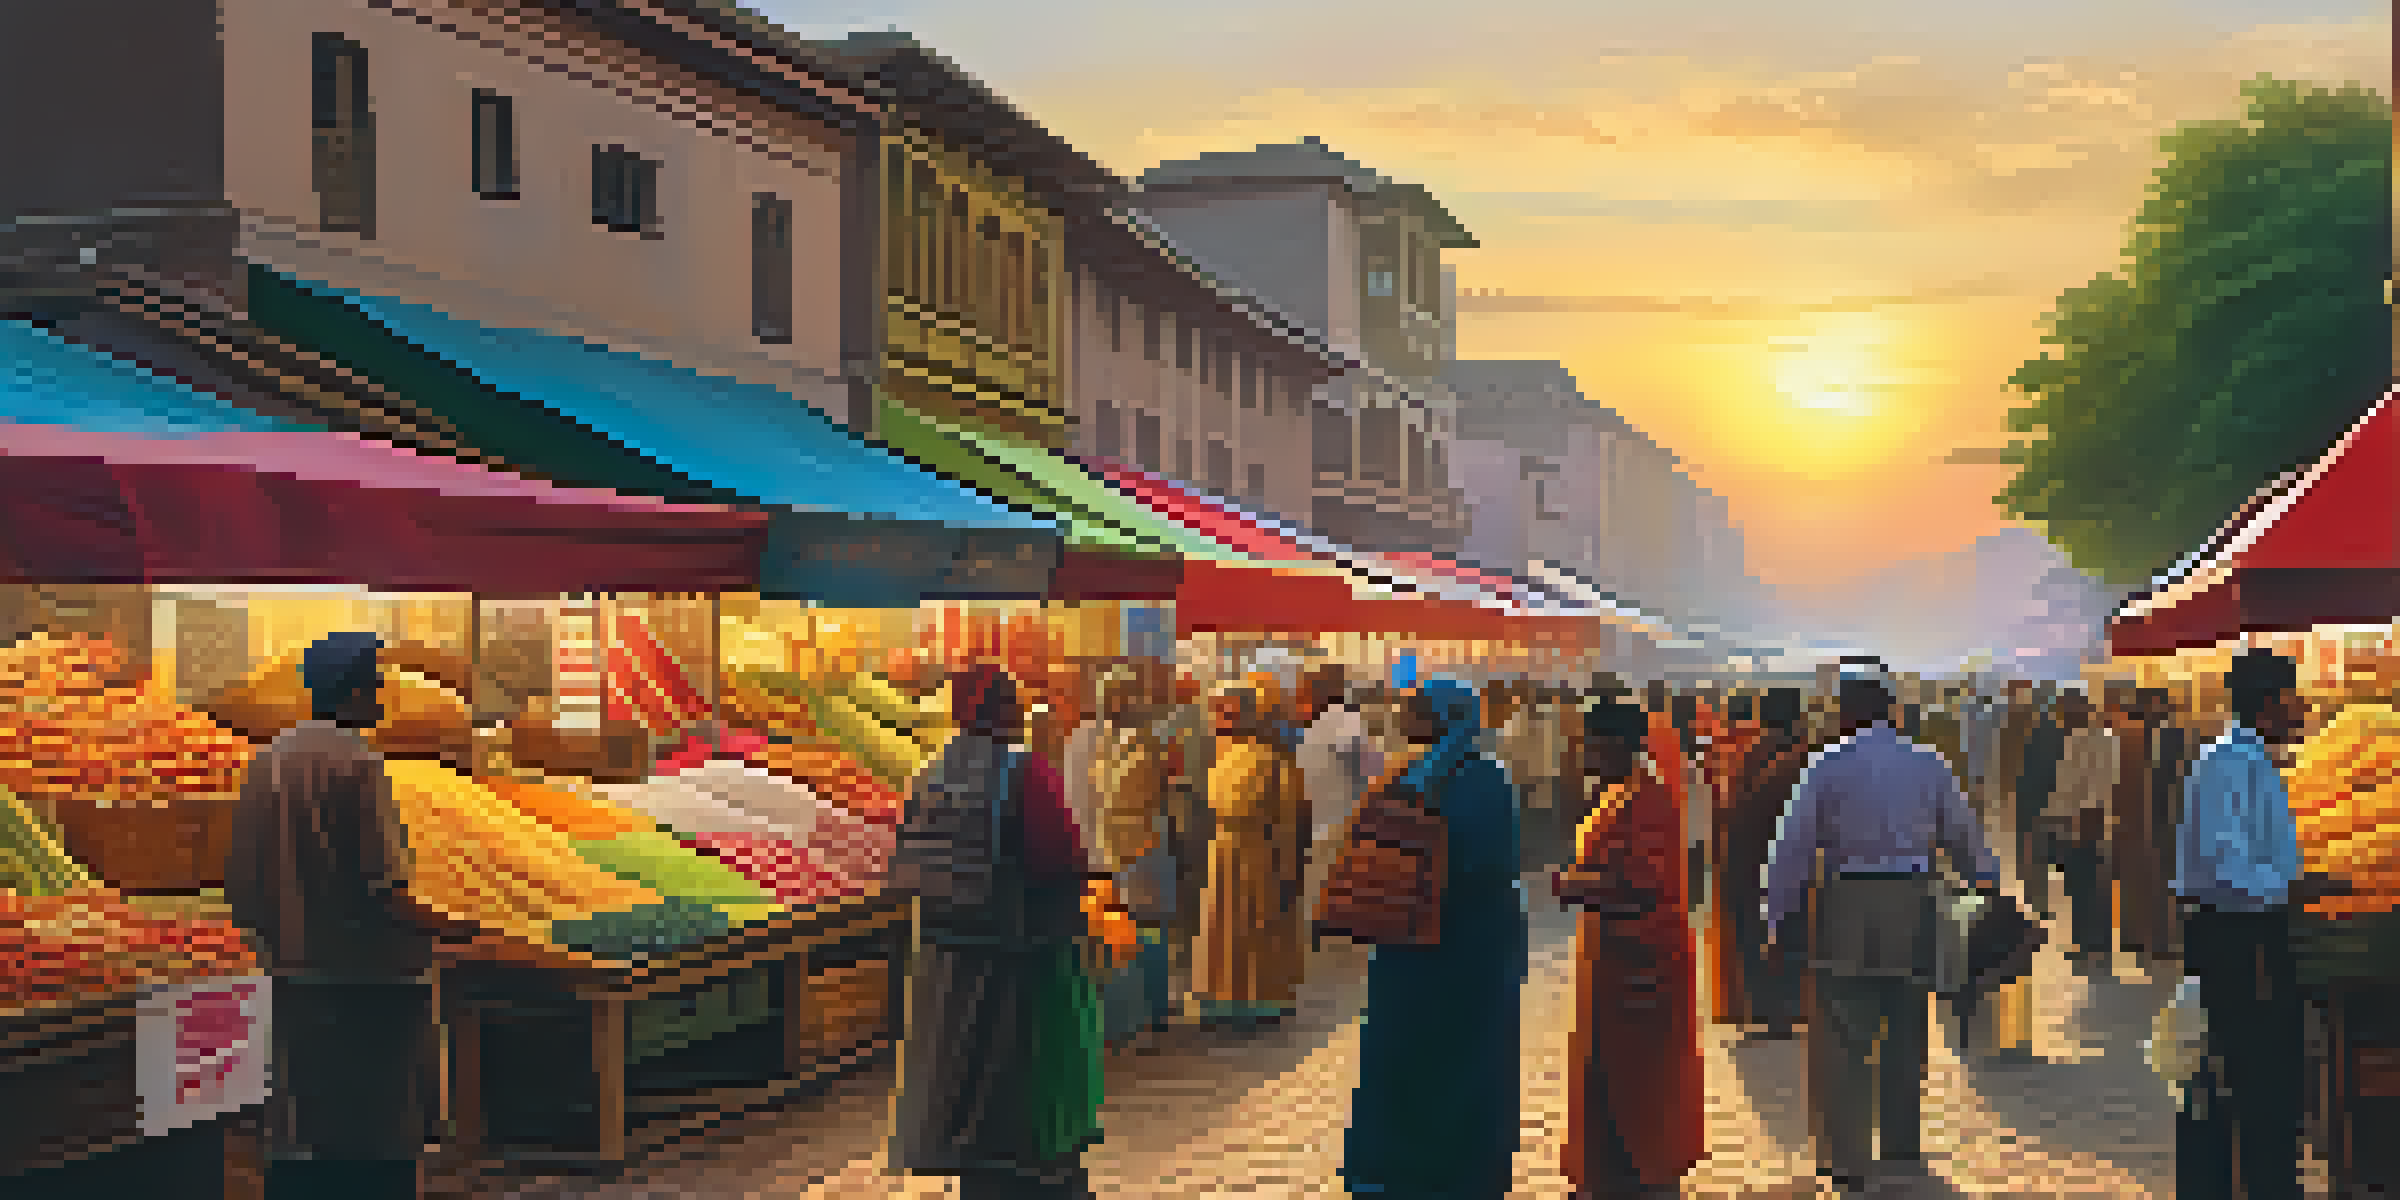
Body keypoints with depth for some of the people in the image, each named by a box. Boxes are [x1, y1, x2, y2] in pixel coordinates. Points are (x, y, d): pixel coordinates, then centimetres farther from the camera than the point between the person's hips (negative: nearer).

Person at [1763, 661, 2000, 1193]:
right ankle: (1901, 1139, 30)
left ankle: (1847, 1158, -2)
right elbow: (1964, 836, 11)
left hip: (1849, 905, -4)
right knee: (1905, 1027, 18)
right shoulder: (1928, 764, 5)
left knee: (1843, 1033, 1)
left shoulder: (1829, 765, -6)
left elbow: (1794, 845, -8)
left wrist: (1775, 913, -3)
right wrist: (1991, 885, 24)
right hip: (1913, 904, 4)